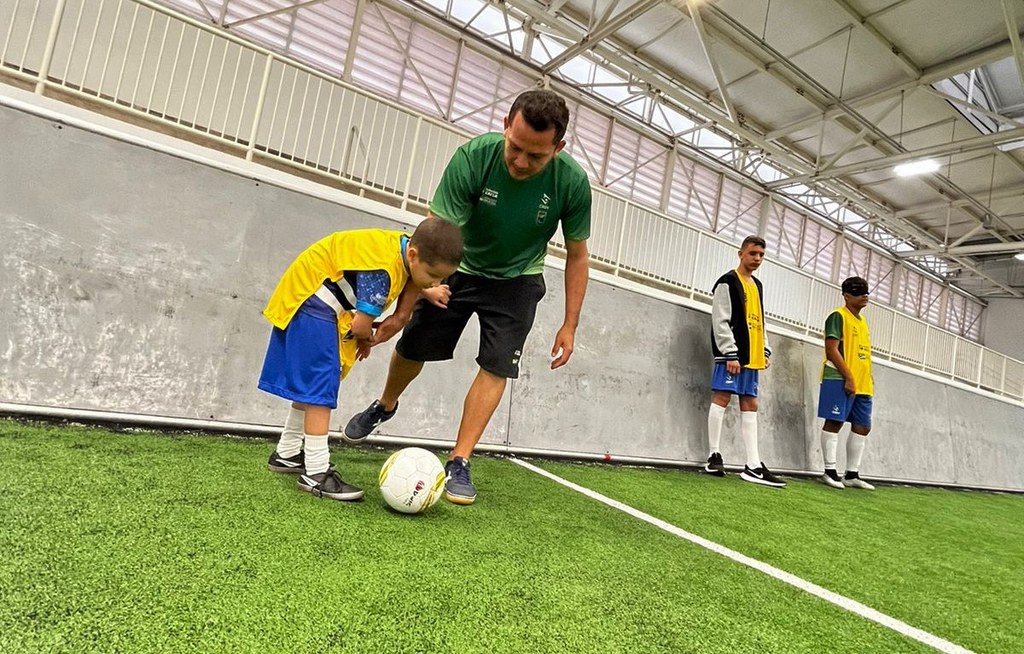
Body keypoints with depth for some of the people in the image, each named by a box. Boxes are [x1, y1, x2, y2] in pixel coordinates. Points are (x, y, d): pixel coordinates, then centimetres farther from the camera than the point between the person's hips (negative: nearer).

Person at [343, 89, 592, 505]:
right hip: (459, 269, 0)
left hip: (517, 281, 0)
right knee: (413, 347, 6)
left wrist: (569, 325, -10)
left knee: (496, 368, -9)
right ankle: (384, 406, 39)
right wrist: (405, 306, -39)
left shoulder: (572, 183, -24)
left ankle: (458, 464, 4)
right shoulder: (473, 157, -30)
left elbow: (576, 256, -10)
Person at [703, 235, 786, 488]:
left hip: (751, 356, 9)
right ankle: (714, 457, -3)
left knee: (750, 406, 4)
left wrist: (765, 351, 13)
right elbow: (721, 321, -12)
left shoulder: (758, 285, 22)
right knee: (722, 398, -10)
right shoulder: (728, 282, -4)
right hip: (731, 353, -9)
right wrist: (731, 353, -18)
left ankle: (753, 466, 4)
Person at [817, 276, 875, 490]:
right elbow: (832, 349, -15)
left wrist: (869, 380, 12)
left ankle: (852, 474, 16)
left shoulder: (863, 321, 20)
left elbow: (864, 354, 23)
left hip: (862, 384, 9)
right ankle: (830, 471, 1)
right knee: (834, 422, -6)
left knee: (862, 427, 8)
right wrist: (848, 378, -18)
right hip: (840, 380, -9)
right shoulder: (838, 316, -6)